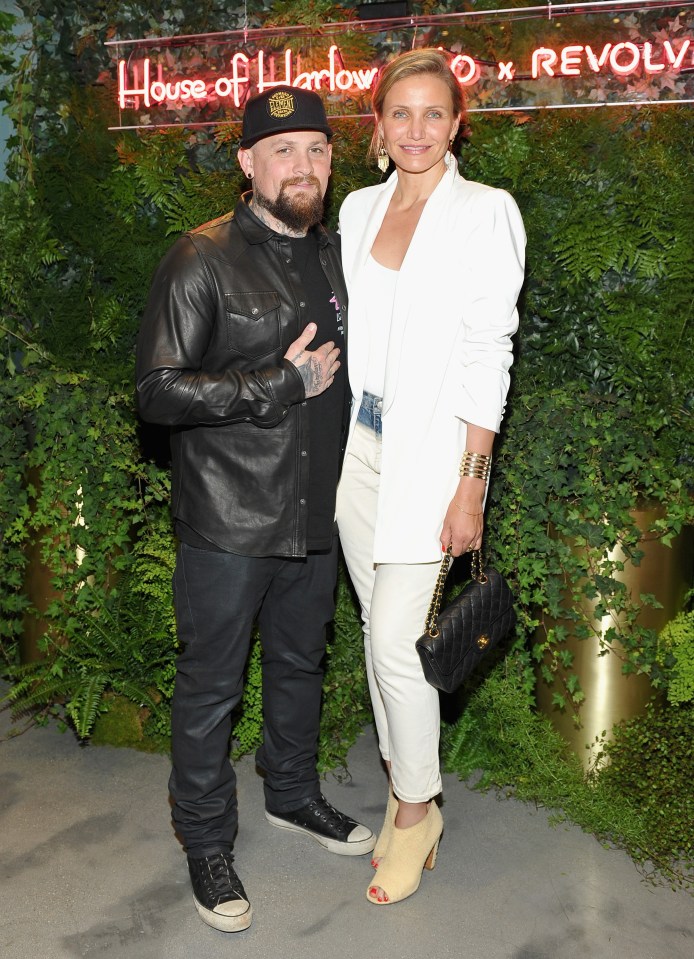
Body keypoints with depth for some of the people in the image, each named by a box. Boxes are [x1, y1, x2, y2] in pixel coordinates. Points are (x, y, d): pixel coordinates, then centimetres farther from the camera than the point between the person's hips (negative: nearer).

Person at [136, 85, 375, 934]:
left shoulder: (335, 256, 9)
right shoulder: (203, 259, -11)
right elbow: (158, 392, -18)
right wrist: (281, 384, -21)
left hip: (315, 515, 6)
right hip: (227, 522, -6)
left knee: (300, 662, 21)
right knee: (211, 684, 8)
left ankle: (292, 793, 45)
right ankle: (206, 842, 29)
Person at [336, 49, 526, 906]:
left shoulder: (485, 212, -6)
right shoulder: (358, 208, 10)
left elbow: (487, 356, -11)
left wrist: (470, 487, -14)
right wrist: (332, 442, 12)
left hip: (430, 448, -5)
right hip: (359, 442, 6)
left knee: (395, 640, -5)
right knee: (379, 626, 12)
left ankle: (418, 810, 18)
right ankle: (400, 784, 31)